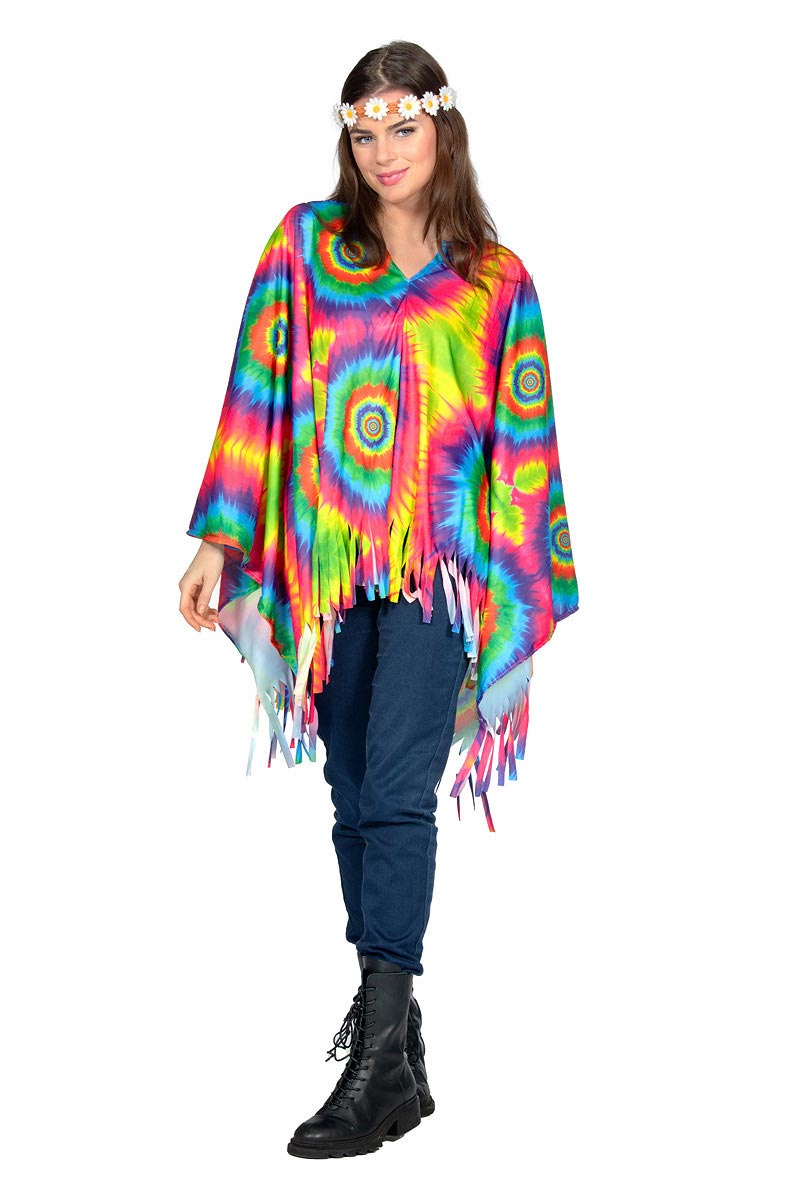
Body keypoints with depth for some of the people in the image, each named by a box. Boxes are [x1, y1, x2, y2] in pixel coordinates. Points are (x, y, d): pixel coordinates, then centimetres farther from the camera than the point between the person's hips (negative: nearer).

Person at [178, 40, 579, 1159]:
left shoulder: (498, 282, 6)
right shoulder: (304, 244, 8)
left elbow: (524, 441, 8)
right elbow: (258, 393, 6)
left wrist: (532, 588, 7)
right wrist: (220, 540, 0)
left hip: (441, 568, -3)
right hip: (331, 568, 3)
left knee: (396, 792, -15)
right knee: (357, 803, 7)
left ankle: (377, 1067, -15)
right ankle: (395, 1029, 19)